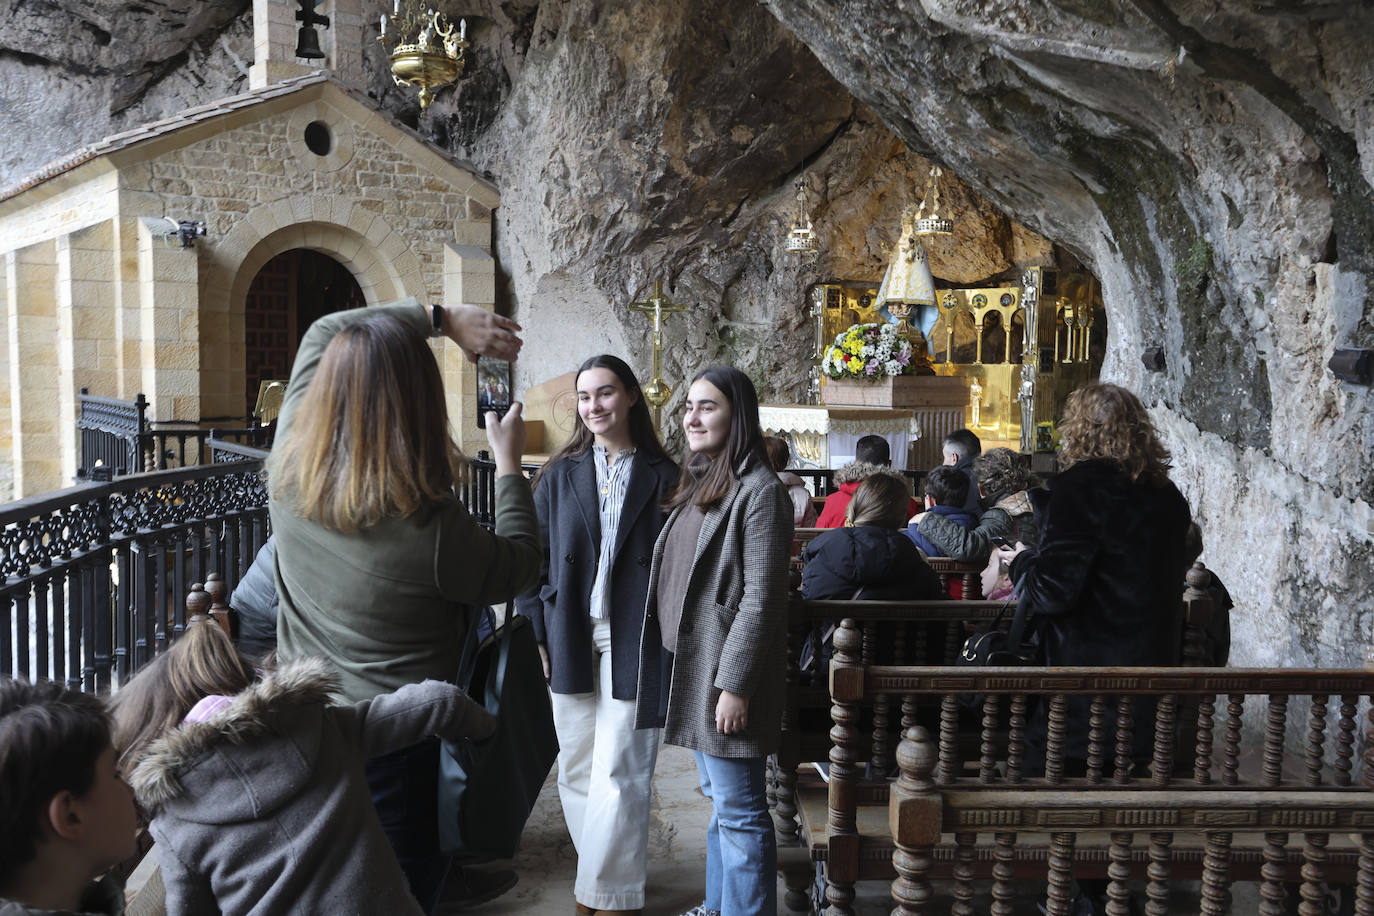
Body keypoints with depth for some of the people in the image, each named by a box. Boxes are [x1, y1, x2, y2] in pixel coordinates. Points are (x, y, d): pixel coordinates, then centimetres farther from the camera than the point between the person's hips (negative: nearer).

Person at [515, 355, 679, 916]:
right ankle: (595, 868, 29)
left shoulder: (661, 477, 0)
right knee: (576, 769, 12)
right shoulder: (560, 475, 7)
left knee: (617, 774, -3)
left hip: (632, 643, -3)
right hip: (571, 641, 3)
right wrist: (537, 633, 1)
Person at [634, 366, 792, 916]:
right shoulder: (698, 485, 13)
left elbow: (761, 600, -18)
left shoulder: (759, 491, -14)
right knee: (719, 801, 20)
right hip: (686, 665, 9)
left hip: (724, 673, -9)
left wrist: (734, 685, -19)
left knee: (738, 811, -1)